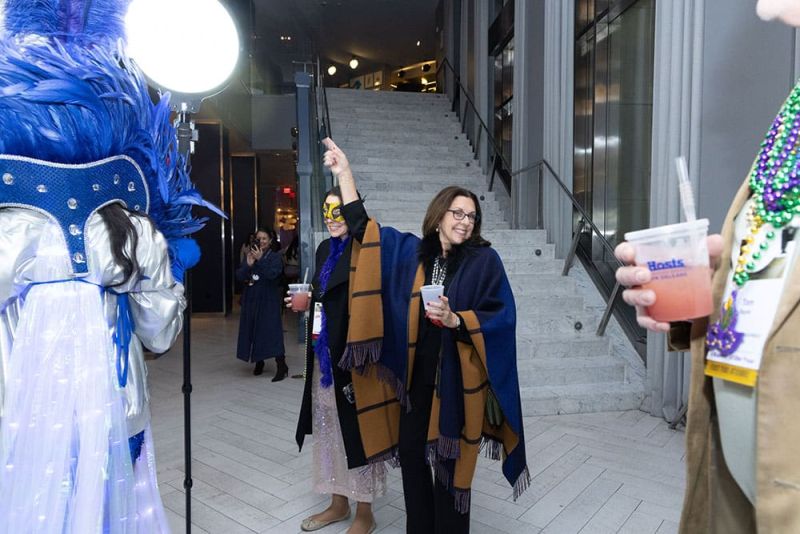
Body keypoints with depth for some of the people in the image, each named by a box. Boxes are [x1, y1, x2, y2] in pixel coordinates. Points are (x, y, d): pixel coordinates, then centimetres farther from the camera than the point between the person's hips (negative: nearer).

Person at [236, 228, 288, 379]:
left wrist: (261, 259, -24)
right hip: (251, 300, 5)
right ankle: (259, 362, 24)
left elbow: (272, 274, -20)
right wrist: (248, 265, -15)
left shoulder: (275, 257, -3)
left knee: (271, 331, -9)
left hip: (268, 301, -5)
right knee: (253, 331, 8)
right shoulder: (250, 256, 9)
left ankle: (281, 366, -8)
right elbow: (239, 276, 1)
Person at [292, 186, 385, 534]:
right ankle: (339, 503, 37)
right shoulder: (325, 249, 12)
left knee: (356, 428, 4)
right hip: (323, 354, 8)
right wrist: (305, 300, 8)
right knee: (328, 427, 17)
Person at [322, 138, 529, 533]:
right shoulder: (409, 251, 5)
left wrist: (454, 319, -22)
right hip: (415, 373, 4)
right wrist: (344, 174, 4)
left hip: (458, 378, -4)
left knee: (449, 463, 7)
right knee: (409, 453, 12)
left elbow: (501, 316, -8)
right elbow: (362, 228, 9)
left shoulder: (484, 260, -5)